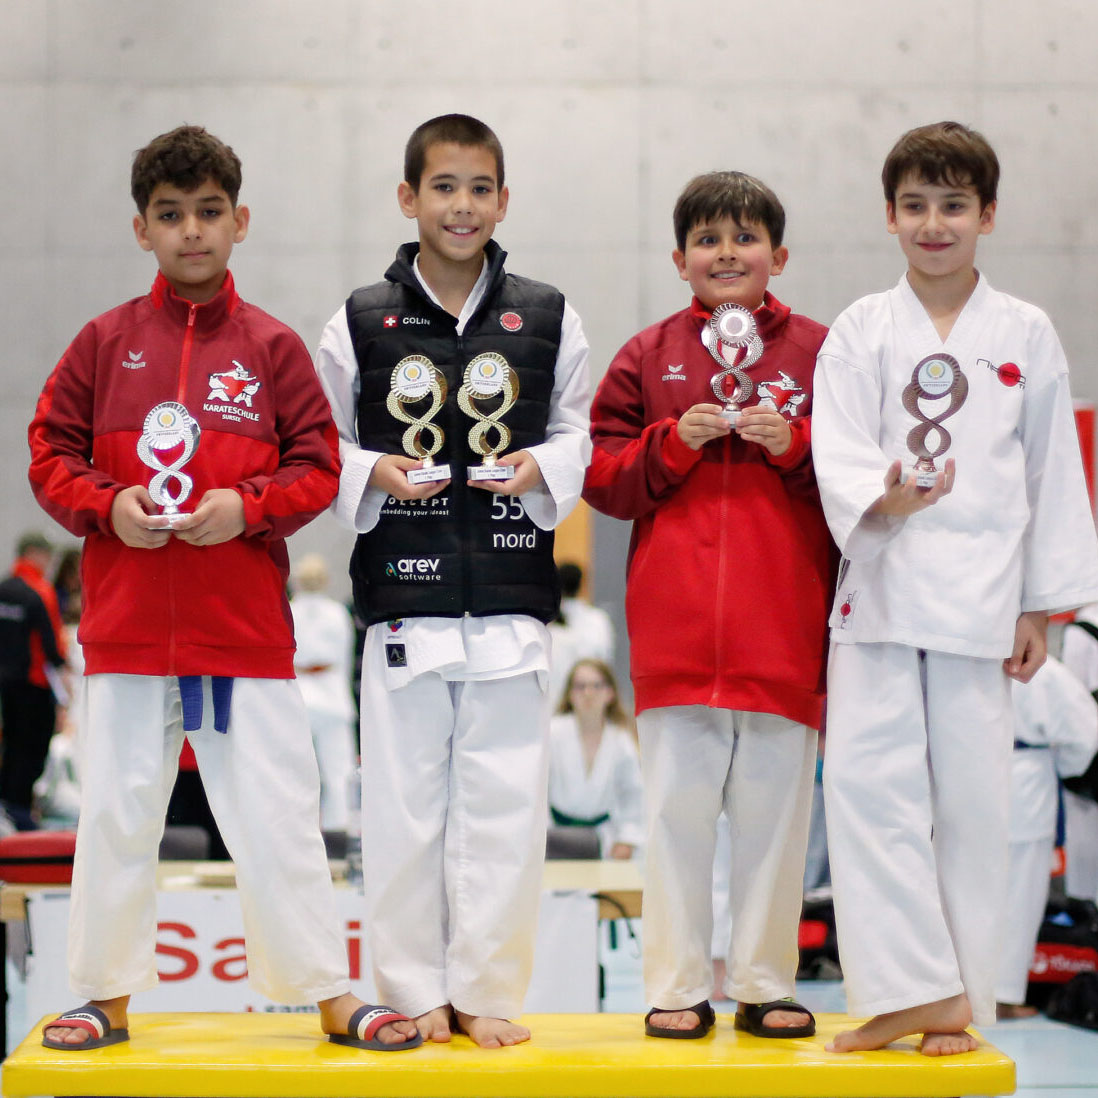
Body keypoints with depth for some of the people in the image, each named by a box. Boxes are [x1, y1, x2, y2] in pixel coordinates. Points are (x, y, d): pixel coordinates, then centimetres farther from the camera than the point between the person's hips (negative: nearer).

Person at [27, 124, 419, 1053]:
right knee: (116, 812, 8)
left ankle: (330, 995, 10)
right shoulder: (105, 342, 4)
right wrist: (109, 504, -10)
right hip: (126, 627, 1)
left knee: (278, 816, 2)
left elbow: (318, 467, 3)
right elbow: (51, 453, 7)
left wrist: (248, 505, -13)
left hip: (246, 629, -1)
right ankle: (108, 998, 20)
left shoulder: (272, 348, 2)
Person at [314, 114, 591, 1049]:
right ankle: (413, 991, 15)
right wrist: (375, 473, -10)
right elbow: (318, 447, 8)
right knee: (404, 798, 3)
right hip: (403, 587, -1)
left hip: (511, 590, 1)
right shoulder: (359, 323, 2)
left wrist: (542, 467, -8)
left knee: (502, 798, 2)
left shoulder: (547, 319, 5)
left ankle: (487, 990, 13)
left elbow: (579, 434, 12)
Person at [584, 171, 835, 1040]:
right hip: (674, 622, 1)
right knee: (675, 810, 2)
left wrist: (795, 446, -12)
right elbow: (600, 474, 5)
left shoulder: (818, 353, 6)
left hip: (784, 625, 0)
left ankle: (766, 984, 14)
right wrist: (673, 442, -9)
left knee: (775, 807, 4)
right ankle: (676, 987, 10)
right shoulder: (649, 357, 9)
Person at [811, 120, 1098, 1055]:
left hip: (981, 592, 0)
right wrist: (881, 501, -26)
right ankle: (914, 989, -4)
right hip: (880, 585, 0)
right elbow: (837, 452, -4)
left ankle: (958, 996, 13)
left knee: (970, 794, 2)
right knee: (869, 782, -10)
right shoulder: (861, 331, 6)